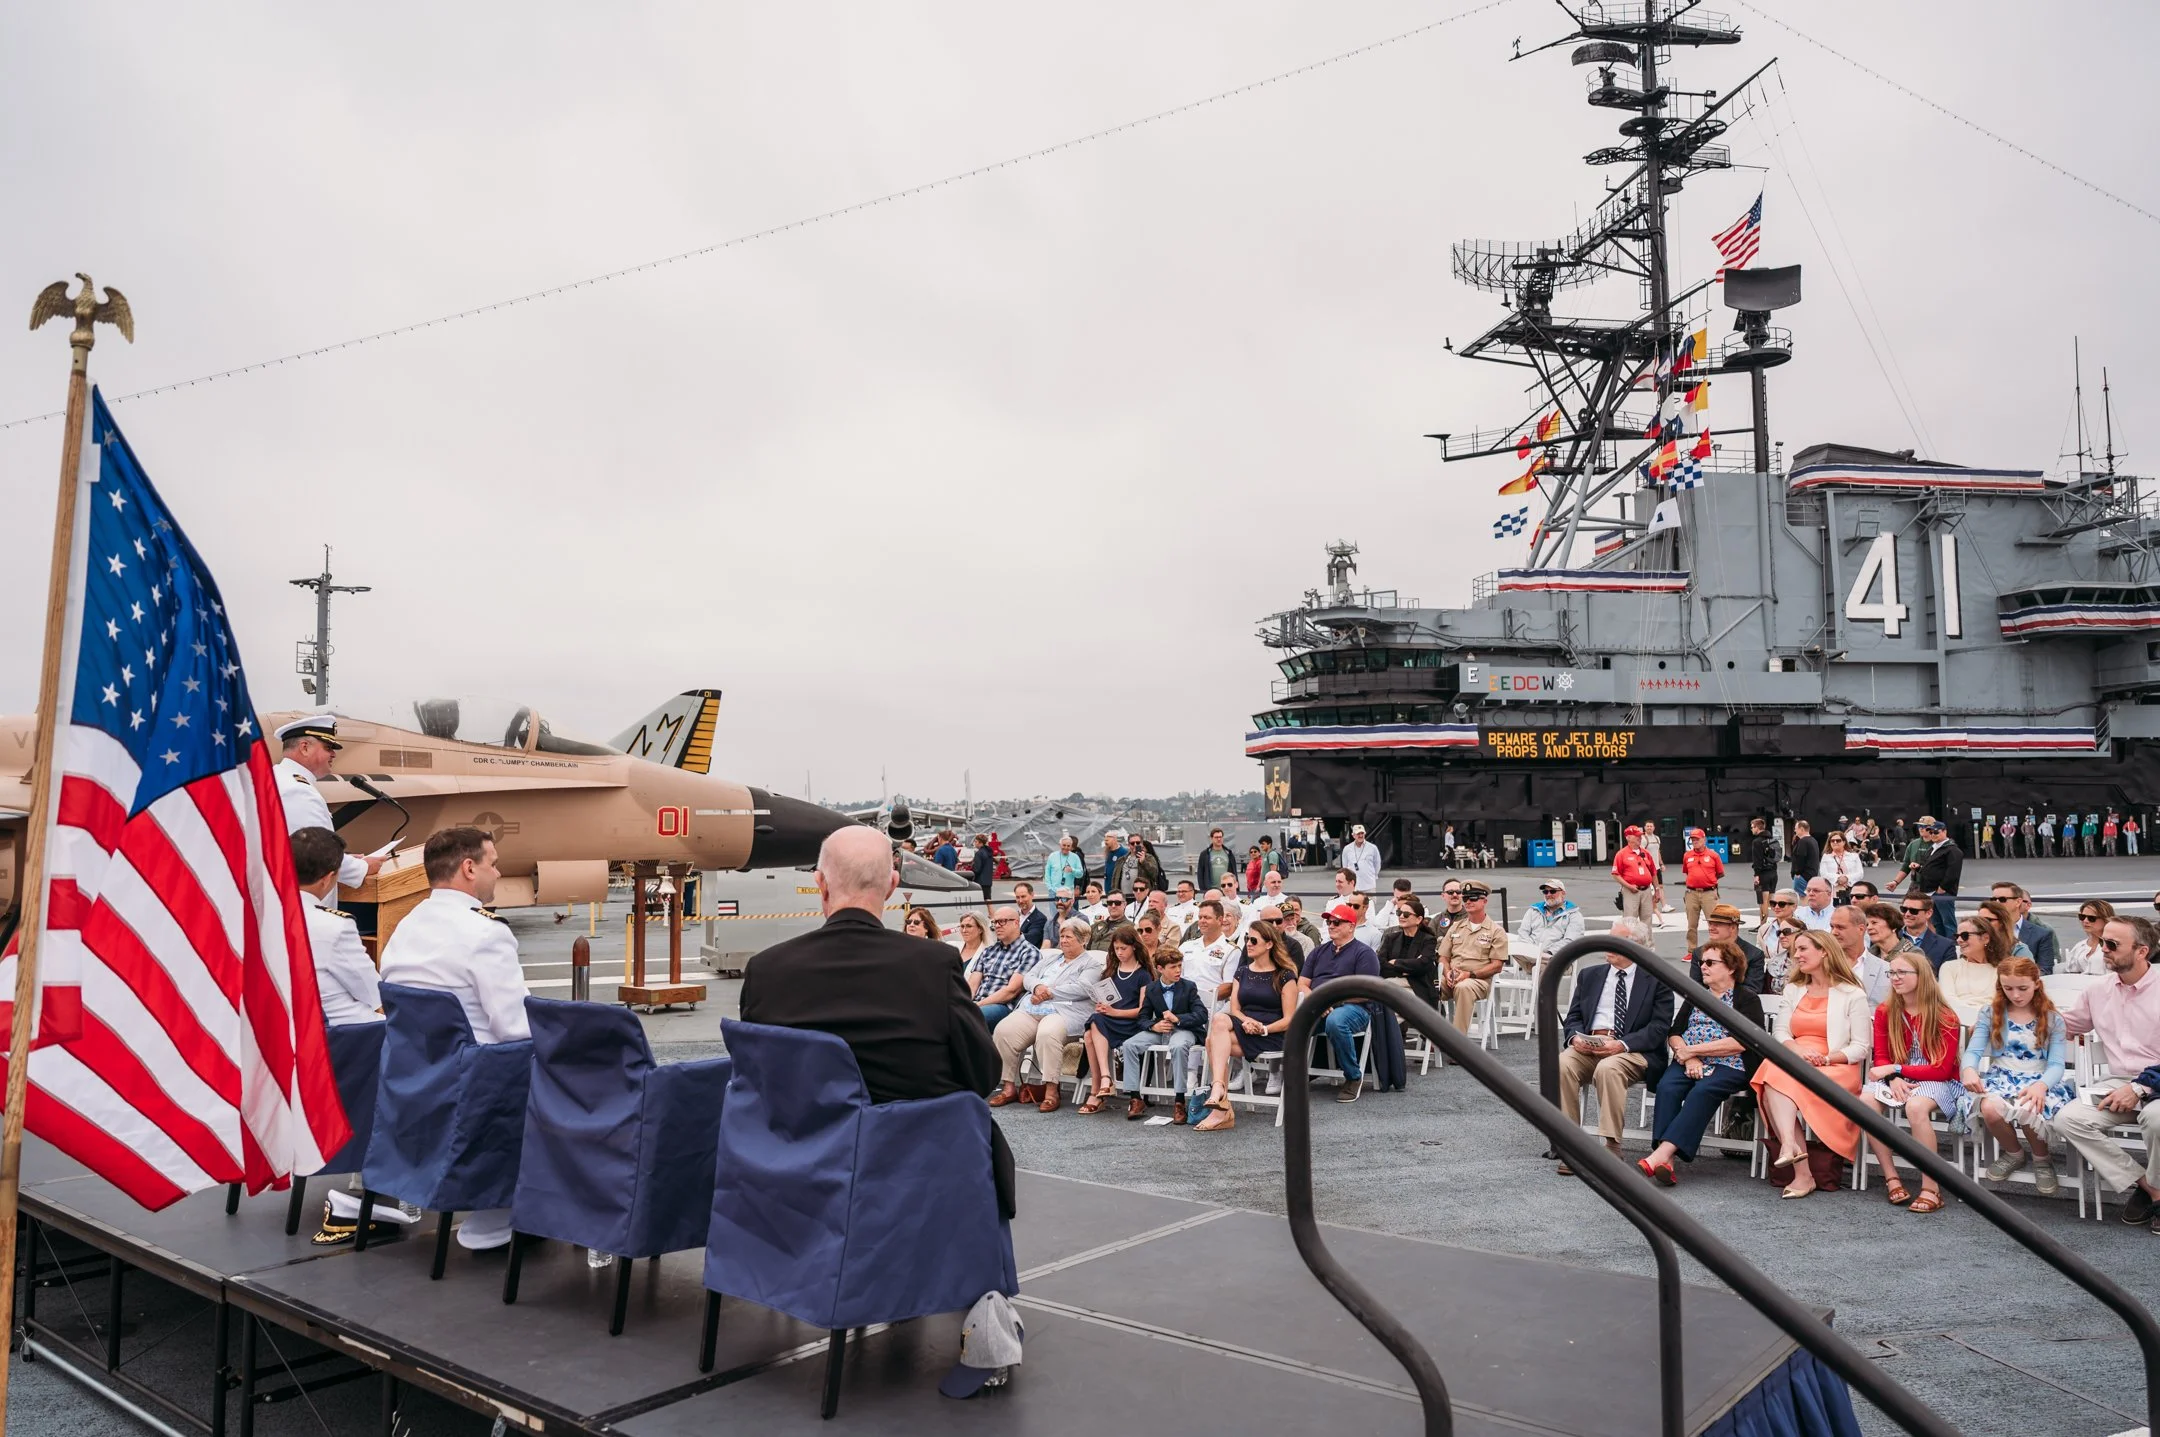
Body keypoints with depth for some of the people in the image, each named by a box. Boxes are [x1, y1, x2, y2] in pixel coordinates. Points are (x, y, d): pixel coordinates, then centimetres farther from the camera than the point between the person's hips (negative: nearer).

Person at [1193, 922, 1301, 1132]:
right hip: (1243, 1030, 5)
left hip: (1271, 1036, -5)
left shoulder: (1284, 976, 2)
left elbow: (1289, 1020, -3)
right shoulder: (1242, 972, 19)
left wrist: (1262, 1029, -17)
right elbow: (1234, 1009, 10)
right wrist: (1247, 1021, -11)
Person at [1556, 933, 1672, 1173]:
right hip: (1586, 1045, 4)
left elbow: (1660, 1027, -3)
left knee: (1608, 1068, -37)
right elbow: (1573, 1017, 17)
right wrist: (1575, 1036, -7)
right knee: (1562, 1064, -29)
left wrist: (1622, 1044, -18)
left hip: (1633, 1051, -3)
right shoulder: (1590, 975, 20)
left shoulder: (1656, 980, 7)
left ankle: (1612, 1146, -28)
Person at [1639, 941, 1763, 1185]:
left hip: (1727, 1067, -4)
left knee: (1703, 1090, -35)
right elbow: (1674, 1034, 15)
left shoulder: (1747, 999, 7)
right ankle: (1665, 1162, -41)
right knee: (1667, 1087, -28)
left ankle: (1661, 1154, -47)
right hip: (1688, 1063, 4)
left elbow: (1740, 1043, -8)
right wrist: (1687, 1057, -7)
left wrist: (1692, 1049, -9)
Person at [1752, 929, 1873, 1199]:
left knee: (1779, 1082, -34)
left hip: (1835, 1069, -4)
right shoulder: (1793, 989, 22)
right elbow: (1780, 1032, 12)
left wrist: (1825, 1058, -16)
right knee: (1772, 1075, -33)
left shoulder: (1852, 995, 4)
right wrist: (1797, 1049, -11)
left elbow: (1861, 1047, -1)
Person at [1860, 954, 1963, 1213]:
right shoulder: (1885, 1012, 3)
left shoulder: (1944, 1017, -9)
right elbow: (1881, 1058, 4)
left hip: (1936, 1081, -4)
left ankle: (1931, 1189, -29)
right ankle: (1891, 1178, -18)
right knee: (1866, 1101, -27)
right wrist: (1894, 1079, -18)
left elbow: (1942, 1069, -12)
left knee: (1916, 1106, -38)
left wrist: (1896, 1069, -17)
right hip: (1897, 1078, 4)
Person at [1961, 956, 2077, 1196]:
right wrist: (1969, 1069, -27)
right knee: (1990, 1108, -35)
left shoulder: (2052, 1019, 5)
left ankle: (2042, 1158, 0)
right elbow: (1973, 1050, -2)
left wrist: (2041, 1084, -27)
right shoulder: (1991, 1014, 7)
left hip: (2040, 1081, -1)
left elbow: (2057, 1064, -4)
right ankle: (2013, 1153, 1)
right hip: (2000, 1078, 1)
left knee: (2028, 1110, -37)